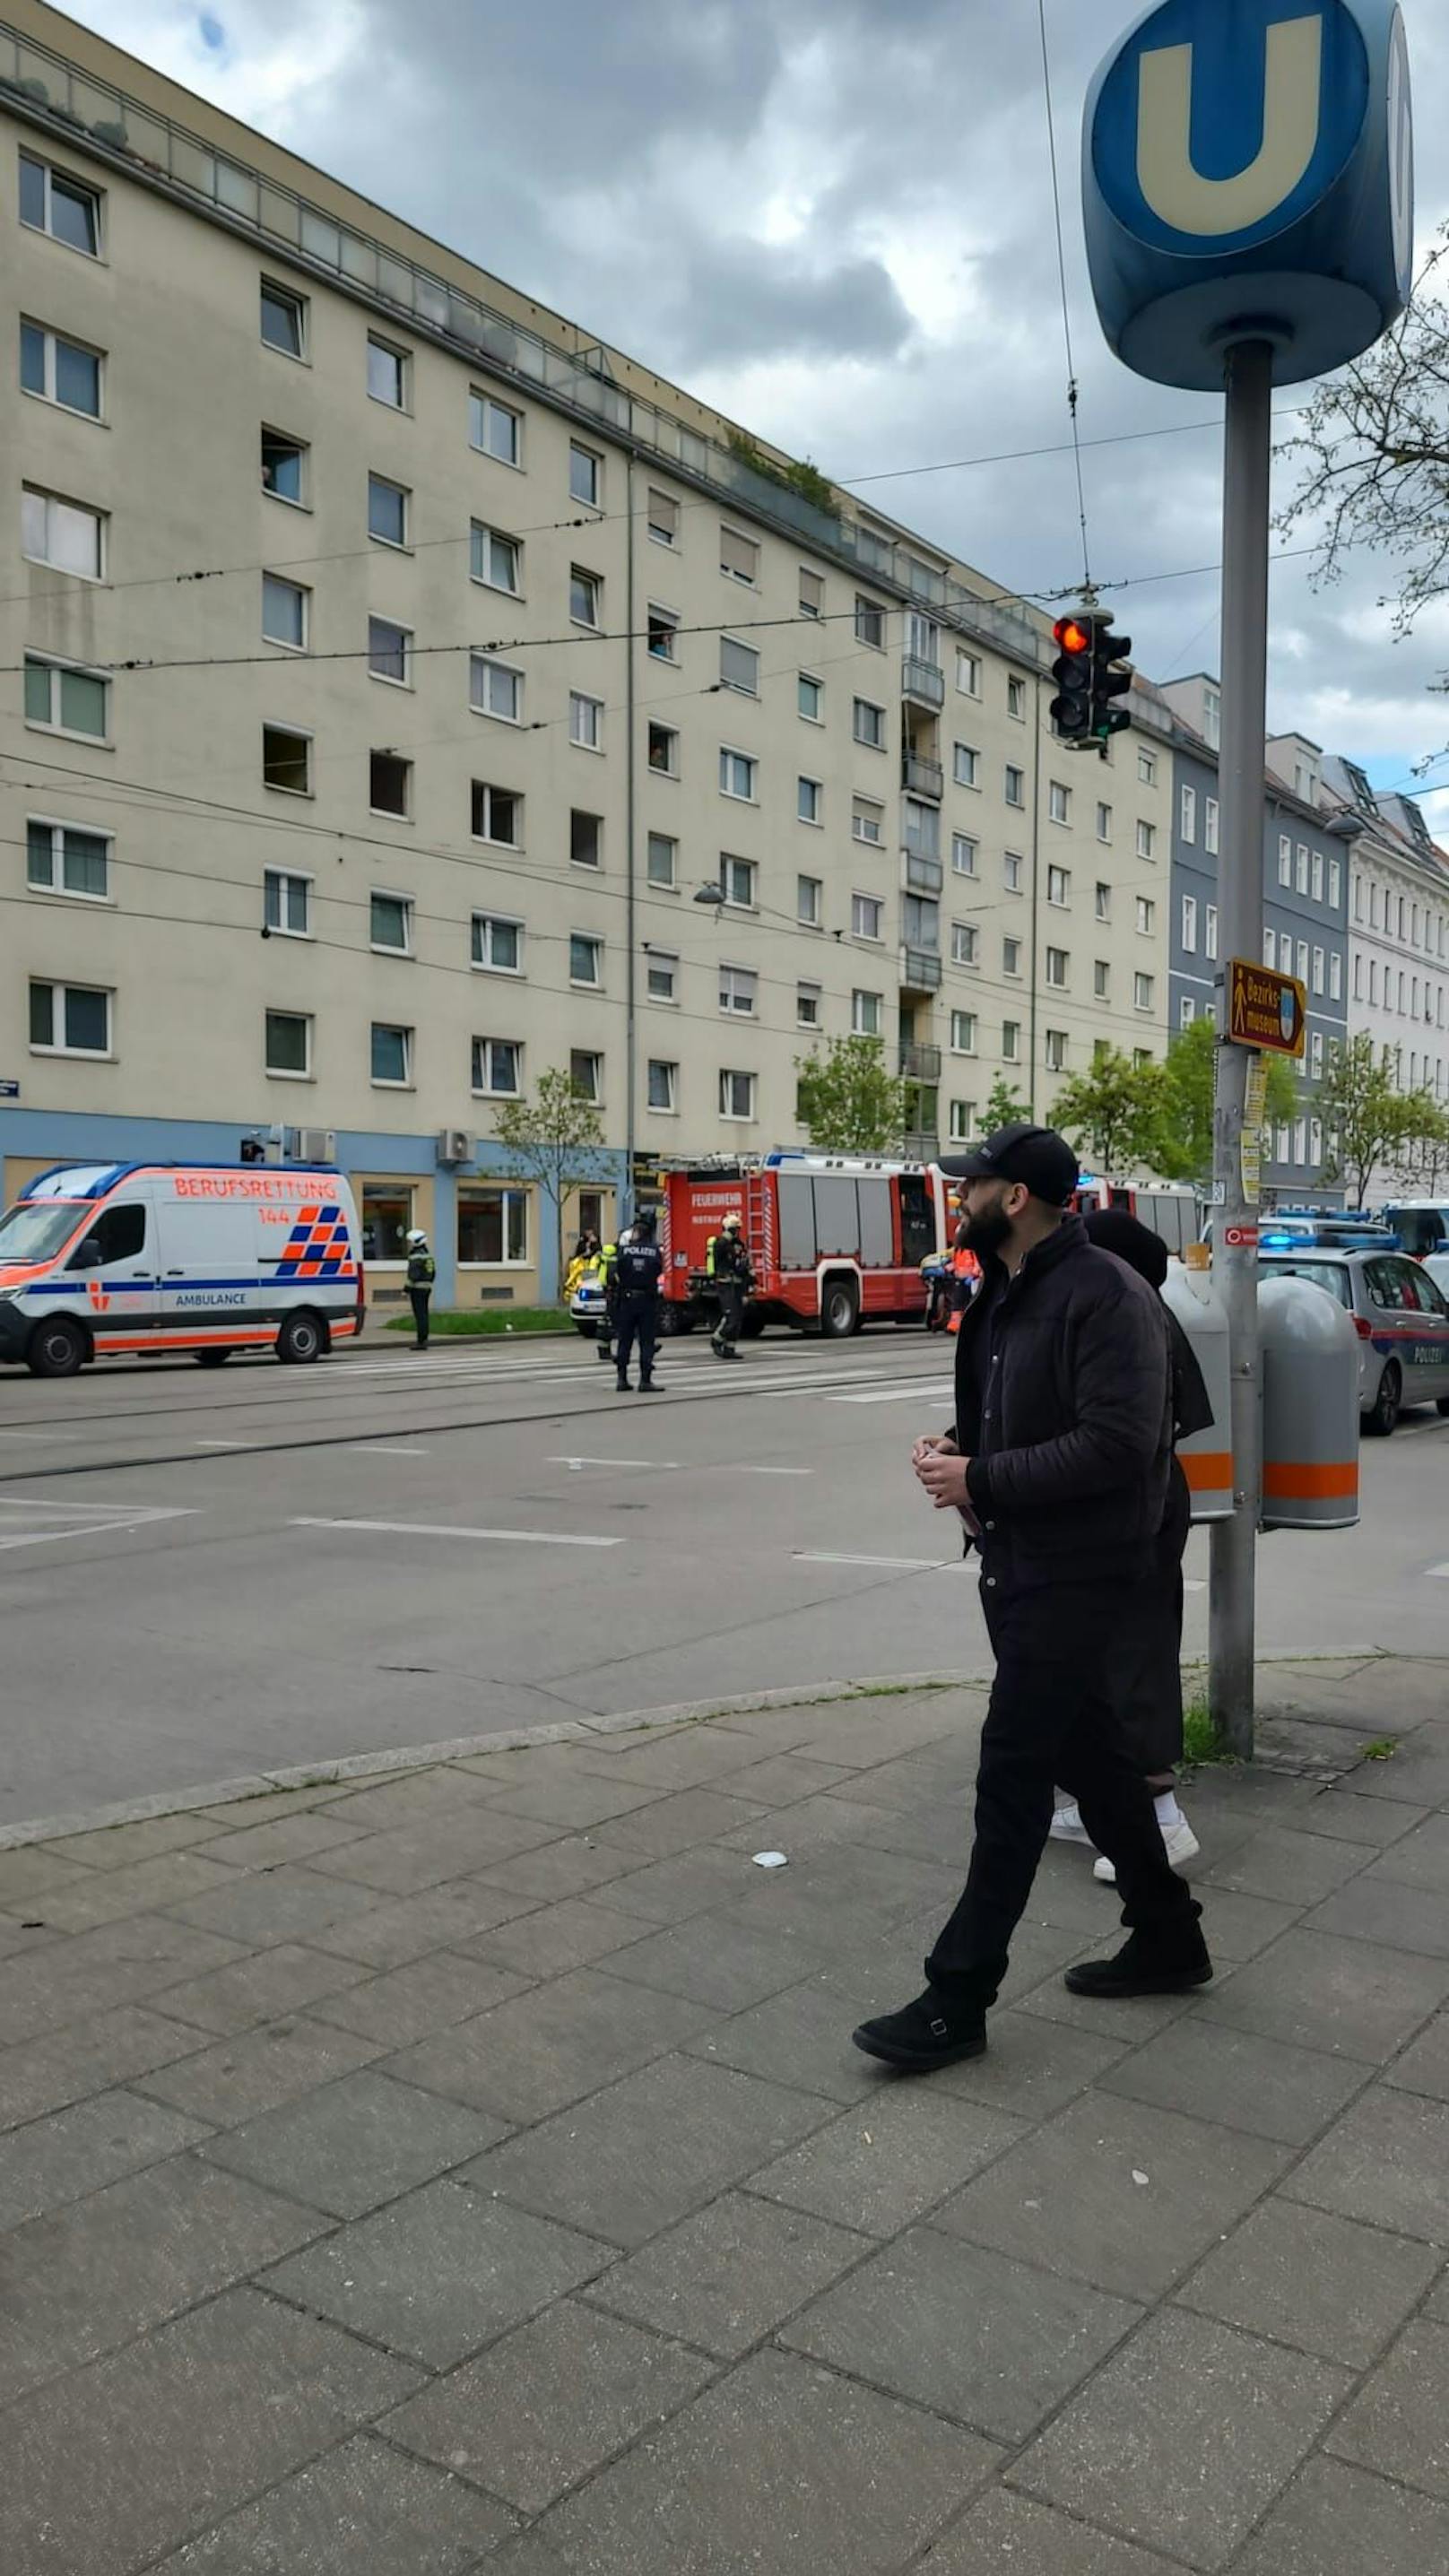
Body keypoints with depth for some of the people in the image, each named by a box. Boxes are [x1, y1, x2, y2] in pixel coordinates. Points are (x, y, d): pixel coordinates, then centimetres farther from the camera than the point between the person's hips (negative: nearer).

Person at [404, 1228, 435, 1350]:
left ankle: (421, 1342, -9)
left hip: (417, 1288, -9)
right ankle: (424, 1340, 12)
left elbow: (413, 1275, -20)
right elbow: (433, 1273, 18)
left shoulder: (416, 1256, -15)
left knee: (420, 1315, -8)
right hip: (427, 1288, 9)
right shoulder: (428, 1255, 14)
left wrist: (407, 1290, -17)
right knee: (424, 1314, 10)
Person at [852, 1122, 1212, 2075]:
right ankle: (1168, 1939, 35)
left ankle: (958, 1999, 4)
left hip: (1078, 1576, -9)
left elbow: (1115, 1446, -26)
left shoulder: (1106, 1295, -18)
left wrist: (981, 1480, -21)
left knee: (1013, 1772, -5)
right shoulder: (1006, 1295, 11)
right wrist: (957, 1448, 1)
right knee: (1092, 1755, 18)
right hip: (1019, 1566, 9)